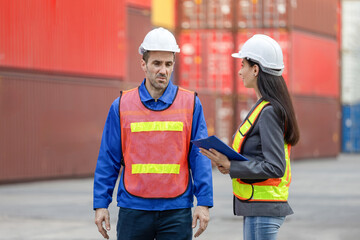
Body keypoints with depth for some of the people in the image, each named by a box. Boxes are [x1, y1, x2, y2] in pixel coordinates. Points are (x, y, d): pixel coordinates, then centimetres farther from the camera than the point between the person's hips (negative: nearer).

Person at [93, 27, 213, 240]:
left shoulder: (190, 104, 4)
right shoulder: (121, 106, 4)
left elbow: (200, 157, 2)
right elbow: (108, 160, 6)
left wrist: (204, 203, -5)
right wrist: (101, 204, 2)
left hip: (176, 211, 0)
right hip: (134, 210, 0)